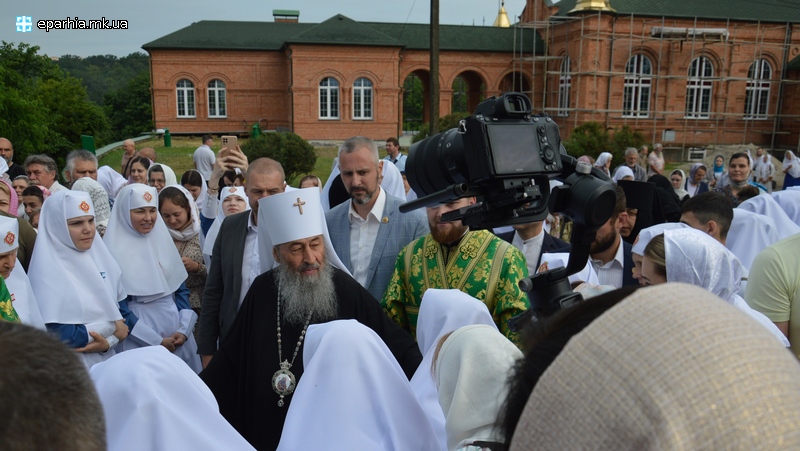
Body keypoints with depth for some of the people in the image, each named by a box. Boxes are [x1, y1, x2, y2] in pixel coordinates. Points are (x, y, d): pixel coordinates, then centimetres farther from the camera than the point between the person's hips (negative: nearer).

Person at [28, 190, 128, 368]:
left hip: (106, 361, 5)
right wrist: (111, 327, -12)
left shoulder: (101, 257, 2)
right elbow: (56, 335, -21)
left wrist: (108, 342, -14)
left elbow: (121, 309, 3)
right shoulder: (46, 269, -15)